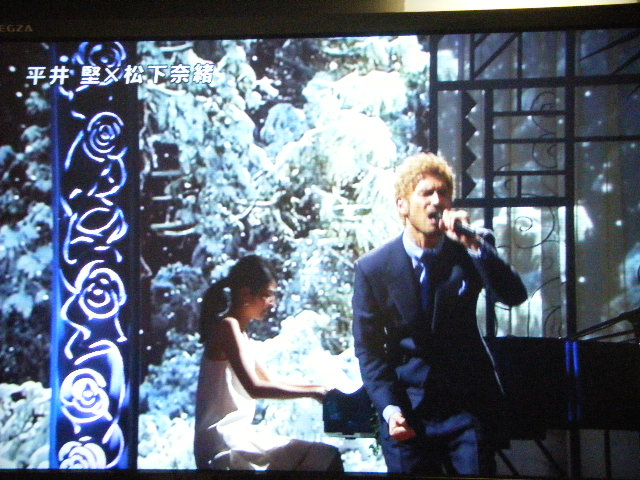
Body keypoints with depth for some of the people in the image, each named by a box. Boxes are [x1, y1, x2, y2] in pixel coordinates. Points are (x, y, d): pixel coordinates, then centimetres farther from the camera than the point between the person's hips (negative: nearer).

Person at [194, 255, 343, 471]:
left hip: (236, 435, 10)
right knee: (326, 458, -17)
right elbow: (254, 388, -22)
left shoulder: (239, 332, 18)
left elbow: (269, 382, 22)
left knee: (326, 456, 10)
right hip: (225, 442, -10)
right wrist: (312, 392, -17)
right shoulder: (227, 326, -12)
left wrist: (318, 388, 11)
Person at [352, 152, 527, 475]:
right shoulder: (372, 267, -5)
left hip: (469, 404, 1)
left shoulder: (471, 251, -2)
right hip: (407, 410, 0)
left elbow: (514, 296, -17)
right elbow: (368, 347, -3)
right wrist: (389, 408, -13)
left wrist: (474, 244, -26)